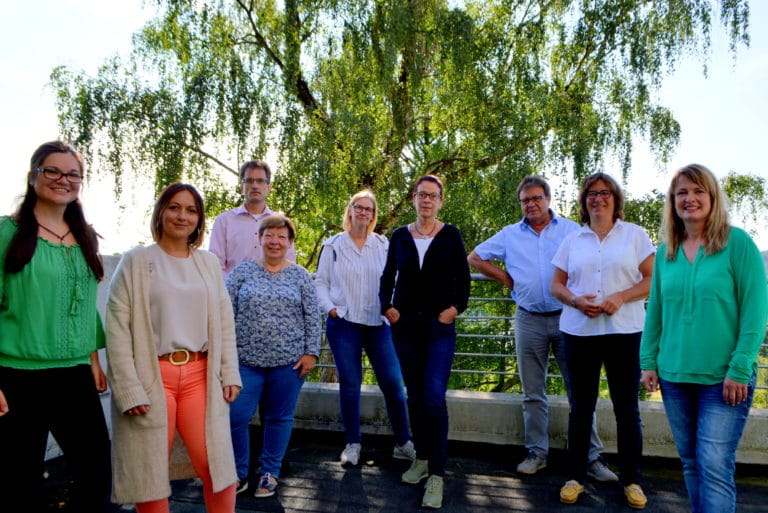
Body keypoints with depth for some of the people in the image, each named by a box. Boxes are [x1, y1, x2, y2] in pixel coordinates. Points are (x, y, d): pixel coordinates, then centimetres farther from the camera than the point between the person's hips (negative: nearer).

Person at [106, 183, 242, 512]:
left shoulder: (209, 263, 11)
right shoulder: (136, 261, -1)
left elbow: (224, 322, 10)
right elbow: (117, 326, -7)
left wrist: (230, 373, 3)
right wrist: (129, 388, -13)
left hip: (199, 375, 3)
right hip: (152, 376, -3)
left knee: (218, 467, 3)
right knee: (150, 475, 8)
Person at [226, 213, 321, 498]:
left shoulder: (300, 276, 5)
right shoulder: (242, 271, 3)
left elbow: (313, 318, 4)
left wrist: (311, 352, -3)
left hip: (289, 361, 0)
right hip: (246, 360, 0)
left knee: (279, 417, 9)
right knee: (235, 416, -2)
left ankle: (270, 472, 28)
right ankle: (238, 473, 21)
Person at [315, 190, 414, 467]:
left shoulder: (383, 245, 10)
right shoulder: (333, 245, 7)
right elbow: (321, 282, 7)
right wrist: (329, 308, -7)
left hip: (378, 323, 1)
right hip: (343, 323, -1)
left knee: (393, 382, -1)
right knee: (349, 384, 5)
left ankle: (403, 443, 15)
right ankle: (352, 444, 20)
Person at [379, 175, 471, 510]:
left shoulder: (450, 236, 1)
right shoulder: (400, 236, 7)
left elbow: (463, 279, 4)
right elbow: (388, 277, 12)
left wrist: (456, 307, -9)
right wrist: (387, 306, -2)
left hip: (439, 327, -3)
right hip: (405, 326, 3)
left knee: (434, 397, -11)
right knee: (414, 395, 11)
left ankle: (436, 476, -4)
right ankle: (421, 458, 27)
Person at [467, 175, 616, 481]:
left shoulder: (571, 230, 3)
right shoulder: (509, 235, 8)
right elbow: (475, 258, 11)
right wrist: (506, 278, 4)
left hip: (567, 317, -1)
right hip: (529, 320, 2)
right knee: (533, 393, 10)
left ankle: (592, 457, 14)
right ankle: (537, 453, 22)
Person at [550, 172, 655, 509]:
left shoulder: (635, 234, 4)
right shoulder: (572, 240, 10)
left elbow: (653, 279, -1)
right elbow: (556, 285, 9)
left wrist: (620, 297, -16)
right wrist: (575, 300, -11)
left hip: (625, 331, -1)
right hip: (578, 332, 2)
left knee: (627, 408, 6)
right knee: (581, 406, 9)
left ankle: (632, 480, 22)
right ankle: (575, 476, 21)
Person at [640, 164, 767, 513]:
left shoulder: (737, 242, -6)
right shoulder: (666, 251, 7)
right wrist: (649, 361, 5)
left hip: (723, 378, -4)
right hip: (675, 377, 5)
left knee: (714, 466, -4)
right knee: (690, 462, 15)